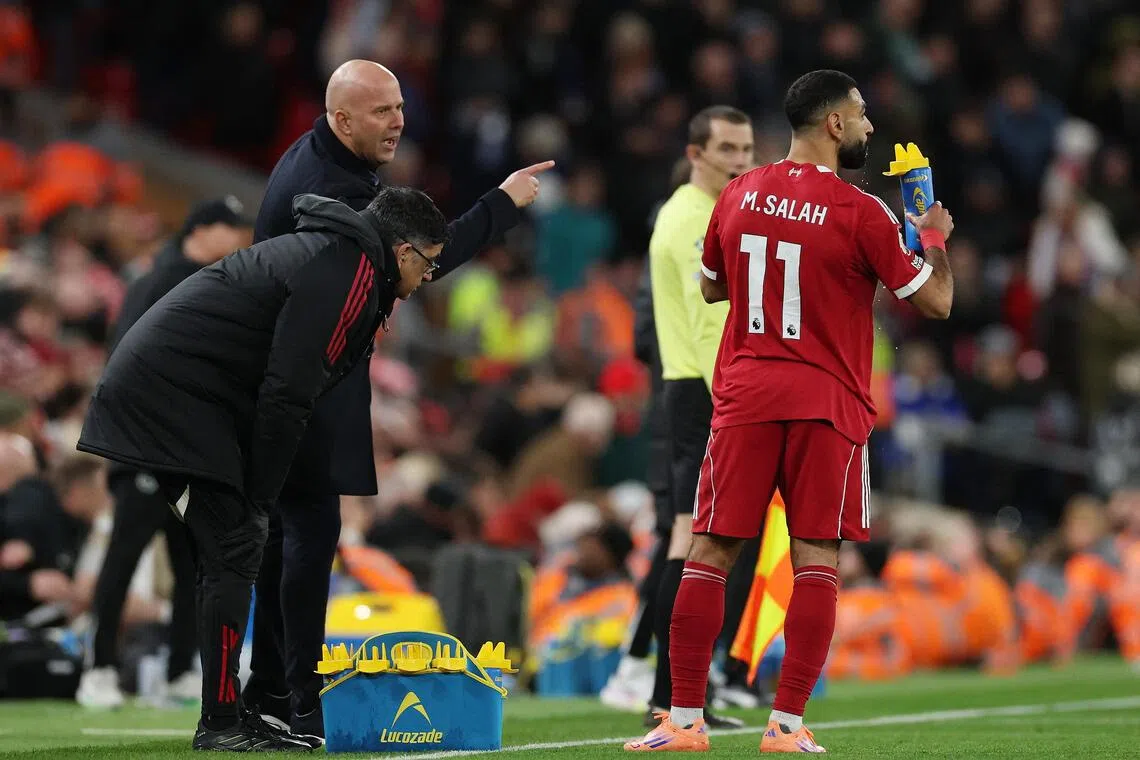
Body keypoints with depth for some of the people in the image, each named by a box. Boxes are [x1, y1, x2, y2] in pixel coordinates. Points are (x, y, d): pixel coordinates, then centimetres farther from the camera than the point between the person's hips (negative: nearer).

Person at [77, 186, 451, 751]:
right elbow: (287, 396, -19)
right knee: (234, 550, -9)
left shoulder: (326, 251, 19)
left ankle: (225, 713, 14)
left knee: (231, 550, 12)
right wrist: (260, 498, -12)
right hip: (176, 396, -11)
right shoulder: (346, 277, -14)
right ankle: (221, 722, -8)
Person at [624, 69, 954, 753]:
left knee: (710, 553, 5)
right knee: (816, 562, 0)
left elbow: (710, 287, 21)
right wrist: (935, 237, 14)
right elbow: (936, 301, -3)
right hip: (826, 402, -3)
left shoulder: (738, 196, 5)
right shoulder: (860, 214, -9)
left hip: (745, 396, 4)